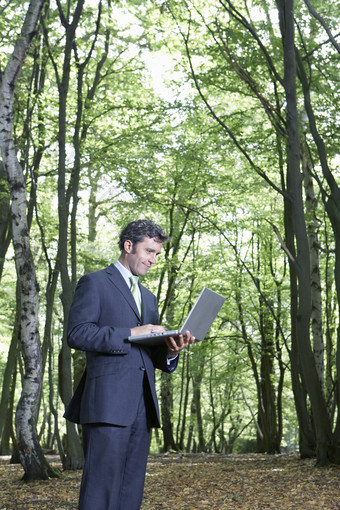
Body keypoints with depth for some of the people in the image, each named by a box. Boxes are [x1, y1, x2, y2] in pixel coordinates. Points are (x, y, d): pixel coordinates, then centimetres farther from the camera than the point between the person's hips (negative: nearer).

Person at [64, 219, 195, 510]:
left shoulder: (149, 297, 26)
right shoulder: (95, 283, 5)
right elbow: (77, 334, -9)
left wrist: (169, 350, 0)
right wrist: (131, 333, -14)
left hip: (142, 405, 7)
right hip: (109, 401, -7)